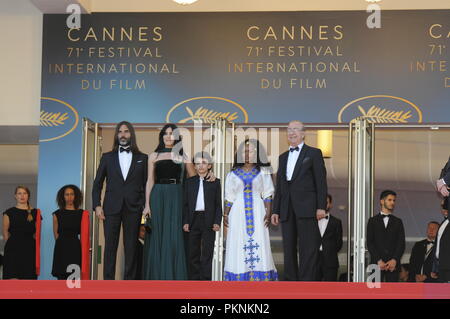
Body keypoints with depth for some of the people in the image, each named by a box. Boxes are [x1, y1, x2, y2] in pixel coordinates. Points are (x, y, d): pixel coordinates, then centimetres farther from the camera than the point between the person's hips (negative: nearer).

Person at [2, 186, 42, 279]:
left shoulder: (35, 212, 7)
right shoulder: (9, 212, 5)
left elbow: (37, 233, 9)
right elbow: (5, 233, 6)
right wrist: (12, 244, 4)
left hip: (29, 249, 1)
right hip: (13, 249, -1)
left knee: (28, 277, 1)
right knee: (12, 278, -7)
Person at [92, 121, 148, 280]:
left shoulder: (142, 158, 10)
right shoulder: (107, 157, 12)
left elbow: (146, 184, 8)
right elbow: (97, 183, 11)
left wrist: (144, 207, -1)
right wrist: (97, 205, -1)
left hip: (133, 208, 0)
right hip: (111, 208, 0)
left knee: (131, 248, 0)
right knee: (110, 246, -2)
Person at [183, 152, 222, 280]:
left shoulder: (215, 182, 5)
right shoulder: (189, 182, 10)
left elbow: (218, 204, 3)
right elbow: (185, 203, 9)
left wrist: (217, 222, -7)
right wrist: (185, 222, 0)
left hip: (208, 221, -2)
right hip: (193, 220, 2)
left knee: (207, 252, -2)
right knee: (193, 252, 5)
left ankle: (205, 280, 0)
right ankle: (194, 279, 12)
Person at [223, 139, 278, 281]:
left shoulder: (263, 172, 6)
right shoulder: (233, 173, 10)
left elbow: (267, 195, 3)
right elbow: (229, 196, 11)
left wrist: (268, 213, -7)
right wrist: (225, 214, 4)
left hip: (257, 213, -1)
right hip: (238, 213, 1)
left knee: (259, 244, -6)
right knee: (238, 245, -2)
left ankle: (260, 278, -4)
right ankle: (240, 277, 1)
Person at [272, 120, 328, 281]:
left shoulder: (314, 153, 6)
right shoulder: (283, 157, 22)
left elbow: (321, 181, -1)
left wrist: (321, 207, -10)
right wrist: (276, 210, 13)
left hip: (306, 208, -5)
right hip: (287, 210, 5)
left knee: (308, 248, -8)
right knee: (289, 248, 4)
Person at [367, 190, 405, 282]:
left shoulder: (398, 222, 15)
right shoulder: (373, 221, 10)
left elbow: (401, 243, 6)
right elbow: (370, 243, 2)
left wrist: (394, 260, -10)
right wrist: (379, 260, -10)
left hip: (393, 264, 1)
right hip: (376, 263, -1)